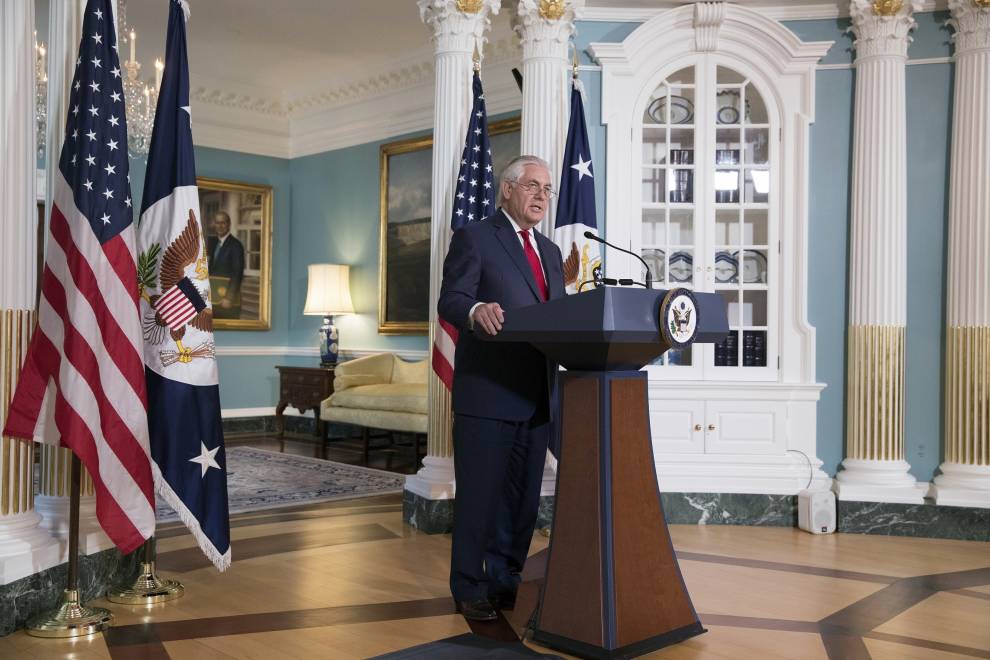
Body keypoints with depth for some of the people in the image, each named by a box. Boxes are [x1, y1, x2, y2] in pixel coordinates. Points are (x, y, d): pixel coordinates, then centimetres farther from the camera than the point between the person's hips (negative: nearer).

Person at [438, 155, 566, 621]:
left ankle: (505, 579, 25)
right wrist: (476, 311, -34)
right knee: (479, 493, 0)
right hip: (487, 392, -6)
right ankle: (469, 588, 13)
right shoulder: (474, 237, 0)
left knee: (523, 495, 11)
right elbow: (450, 301, -11)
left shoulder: (550, 252, 20)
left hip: (536, 395, 7)